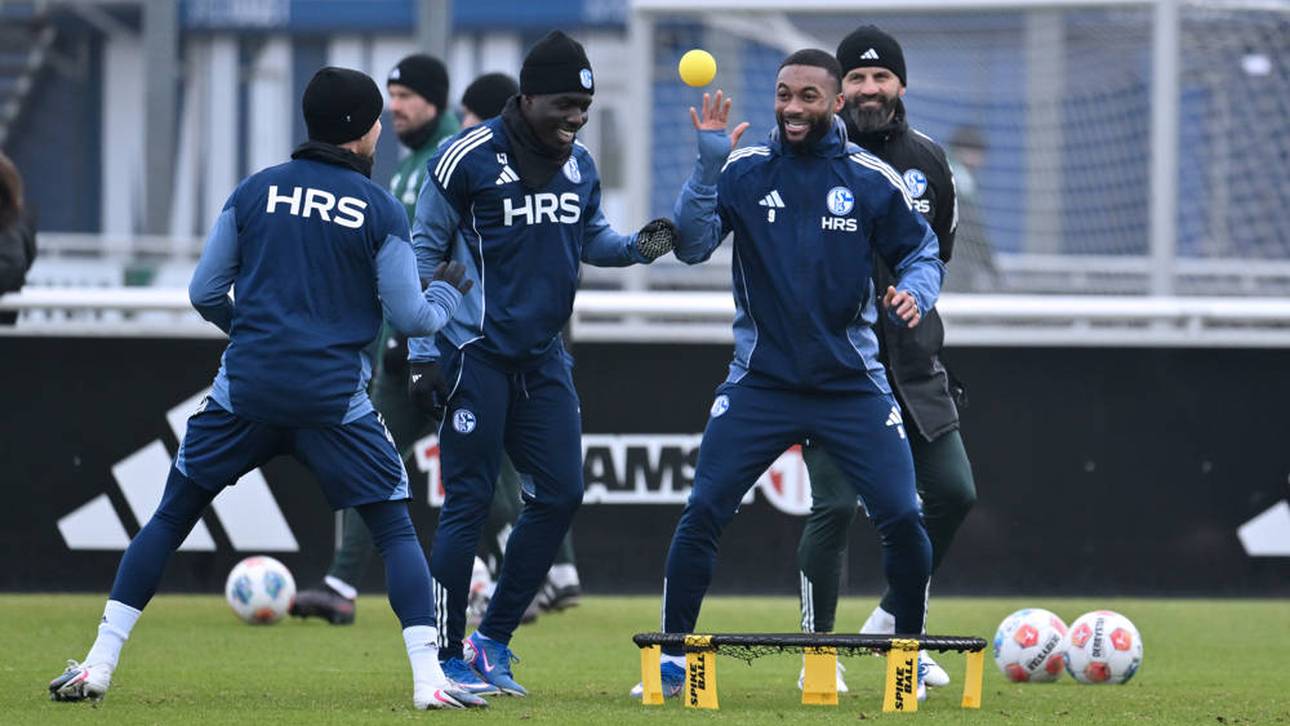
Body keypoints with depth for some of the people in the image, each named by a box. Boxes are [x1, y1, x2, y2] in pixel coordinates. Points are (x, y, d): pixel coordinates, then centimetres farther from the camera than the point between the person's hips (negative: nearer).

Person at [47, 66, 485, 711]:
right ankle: (429, 681, -4)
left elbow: (205, 293, 9)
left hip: (246, 390, 2)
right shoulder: (381, 210, -1)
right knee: (396, 531, 8)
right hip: (335, 397, -2)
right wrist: (446, 296, 24)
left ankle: (98, 665, 8)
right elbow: (409, 315, 2)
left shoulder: (256, 191, 6)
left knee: (169, 518, 13)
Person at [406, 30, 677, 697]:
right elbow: (424, 254, -7)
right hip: (477, 357, -7)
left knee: (559, 495, 4)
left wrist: (637, 247, 0)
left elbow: (590, 238, 23)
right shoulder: (467, 160, -12)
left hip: (543, 359, 7)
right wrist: (422, 354, -10)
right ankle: (446, 660, 0)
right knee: (468, 502, -7)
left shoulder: (578, 165, 7)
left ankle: (492, 642, 16)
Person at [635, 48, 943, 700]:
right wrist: (708, 165, -22)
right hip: (760, 383, 0)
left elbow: (921, 252, 9)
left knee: (902, 518, -8)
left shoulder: (872, 180, 0)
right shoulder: (743, 171, -1)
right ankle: (673, 657, 4)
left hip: (852, 383, 0)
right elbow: (692, 246, -11)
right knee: (702, 514, -9)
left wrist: (915, 292, -13)